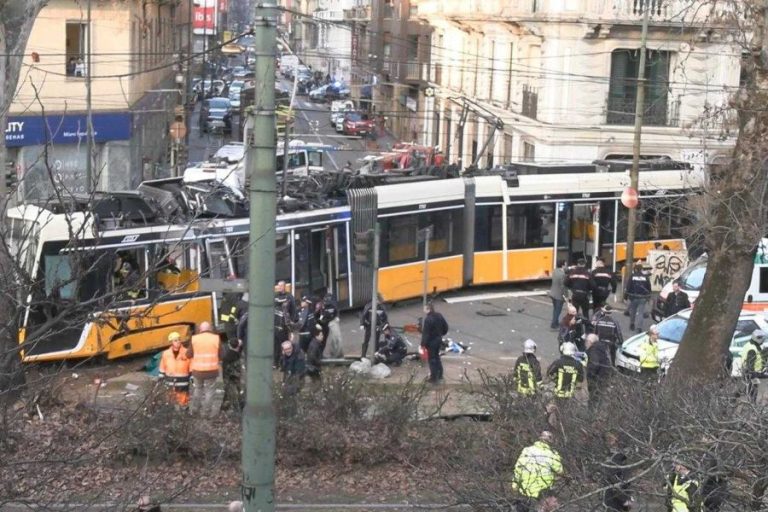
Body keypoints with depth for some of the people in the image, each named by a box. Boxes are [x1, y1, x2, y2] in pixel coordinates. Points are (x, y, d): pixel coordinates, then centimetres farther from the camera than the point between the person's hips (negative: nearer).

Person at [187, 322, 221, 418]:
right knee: (209, 390, 11)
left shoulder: (194, 339, -4)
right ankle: (206, 411, 15)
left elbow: (189, 355, 2)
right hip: (211, 370, -2)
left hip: (197, 370, 2)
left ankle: (194, 408, 30)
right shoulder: (216, 339, -6)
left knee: (197, 389, 21)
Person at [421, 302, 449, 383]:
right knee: (437, 357, 23)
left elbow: (425, 333, -24)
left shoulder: (428, 319, -25)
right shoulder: (439, 316, 1)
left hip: (431, 342, -8)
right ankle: (440, 375, 32)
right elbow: (445, 327, 11)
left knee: (432, 359, 3)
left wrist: (423, 343, -17)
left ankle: (434, 378, 9)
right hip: (439, 340, 8)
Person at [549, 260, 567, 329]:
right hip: (559, 295, -8)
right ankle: (553, 324, 9)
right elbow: (562, 286, -23)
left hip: (553, 293, 8)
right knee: (558, 310, 5)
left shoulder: (555, 271, 0)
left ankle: (556, 322, 35)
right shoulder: (562, 274, -25)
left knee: (555, 309, 22)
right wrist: (564, 295, -14)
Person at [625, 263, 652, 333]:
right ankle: (639, 327, -10)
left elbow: (628, 287, -5)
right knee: (640, 312, 0)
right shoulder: (645, 277, 2)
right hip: (643, 297, 1)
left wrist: (626, 295, 3)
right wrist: (648, 297, 16)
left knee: (632, 311, 16)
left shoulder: (632, 276, -4)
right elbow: (649, 288, 7)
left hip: (634, 297, -1)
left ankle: (632, 325, 25)